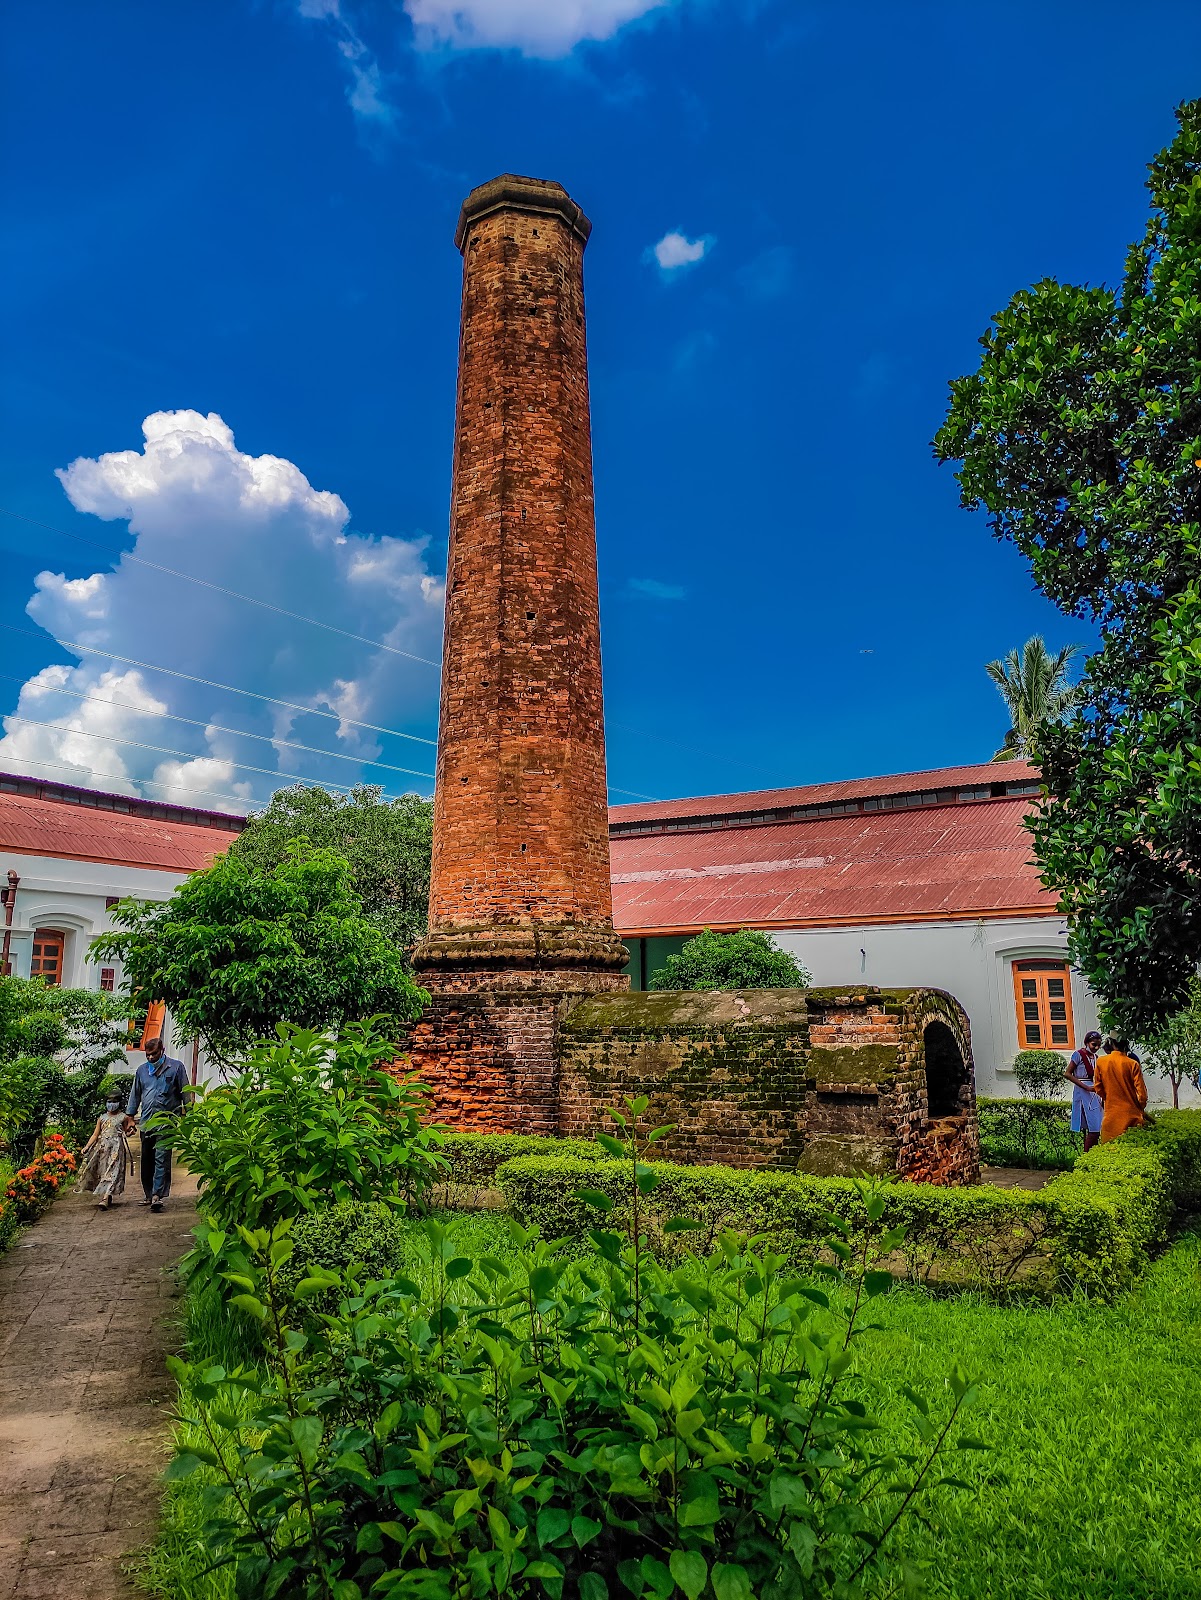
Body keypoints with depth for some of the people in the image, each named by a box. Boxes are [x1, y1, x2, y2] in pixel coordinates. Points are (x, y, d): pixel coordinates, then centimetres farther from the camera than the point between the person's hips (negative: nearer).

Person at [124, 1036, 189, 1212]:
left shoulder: (176, 1067, 2)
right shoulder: (142, 1070, 14)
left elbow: (185, 1092, 4)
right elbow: (135, 1095, 22)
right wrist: (130, 1117, 17)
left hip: (167, 1120, -5)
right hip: (146, 1122, 5)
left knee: (161, 1159, -12)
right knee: (146, 1161, 10)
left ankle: (157, 1195, -16)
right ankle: (149, 1195, 21)